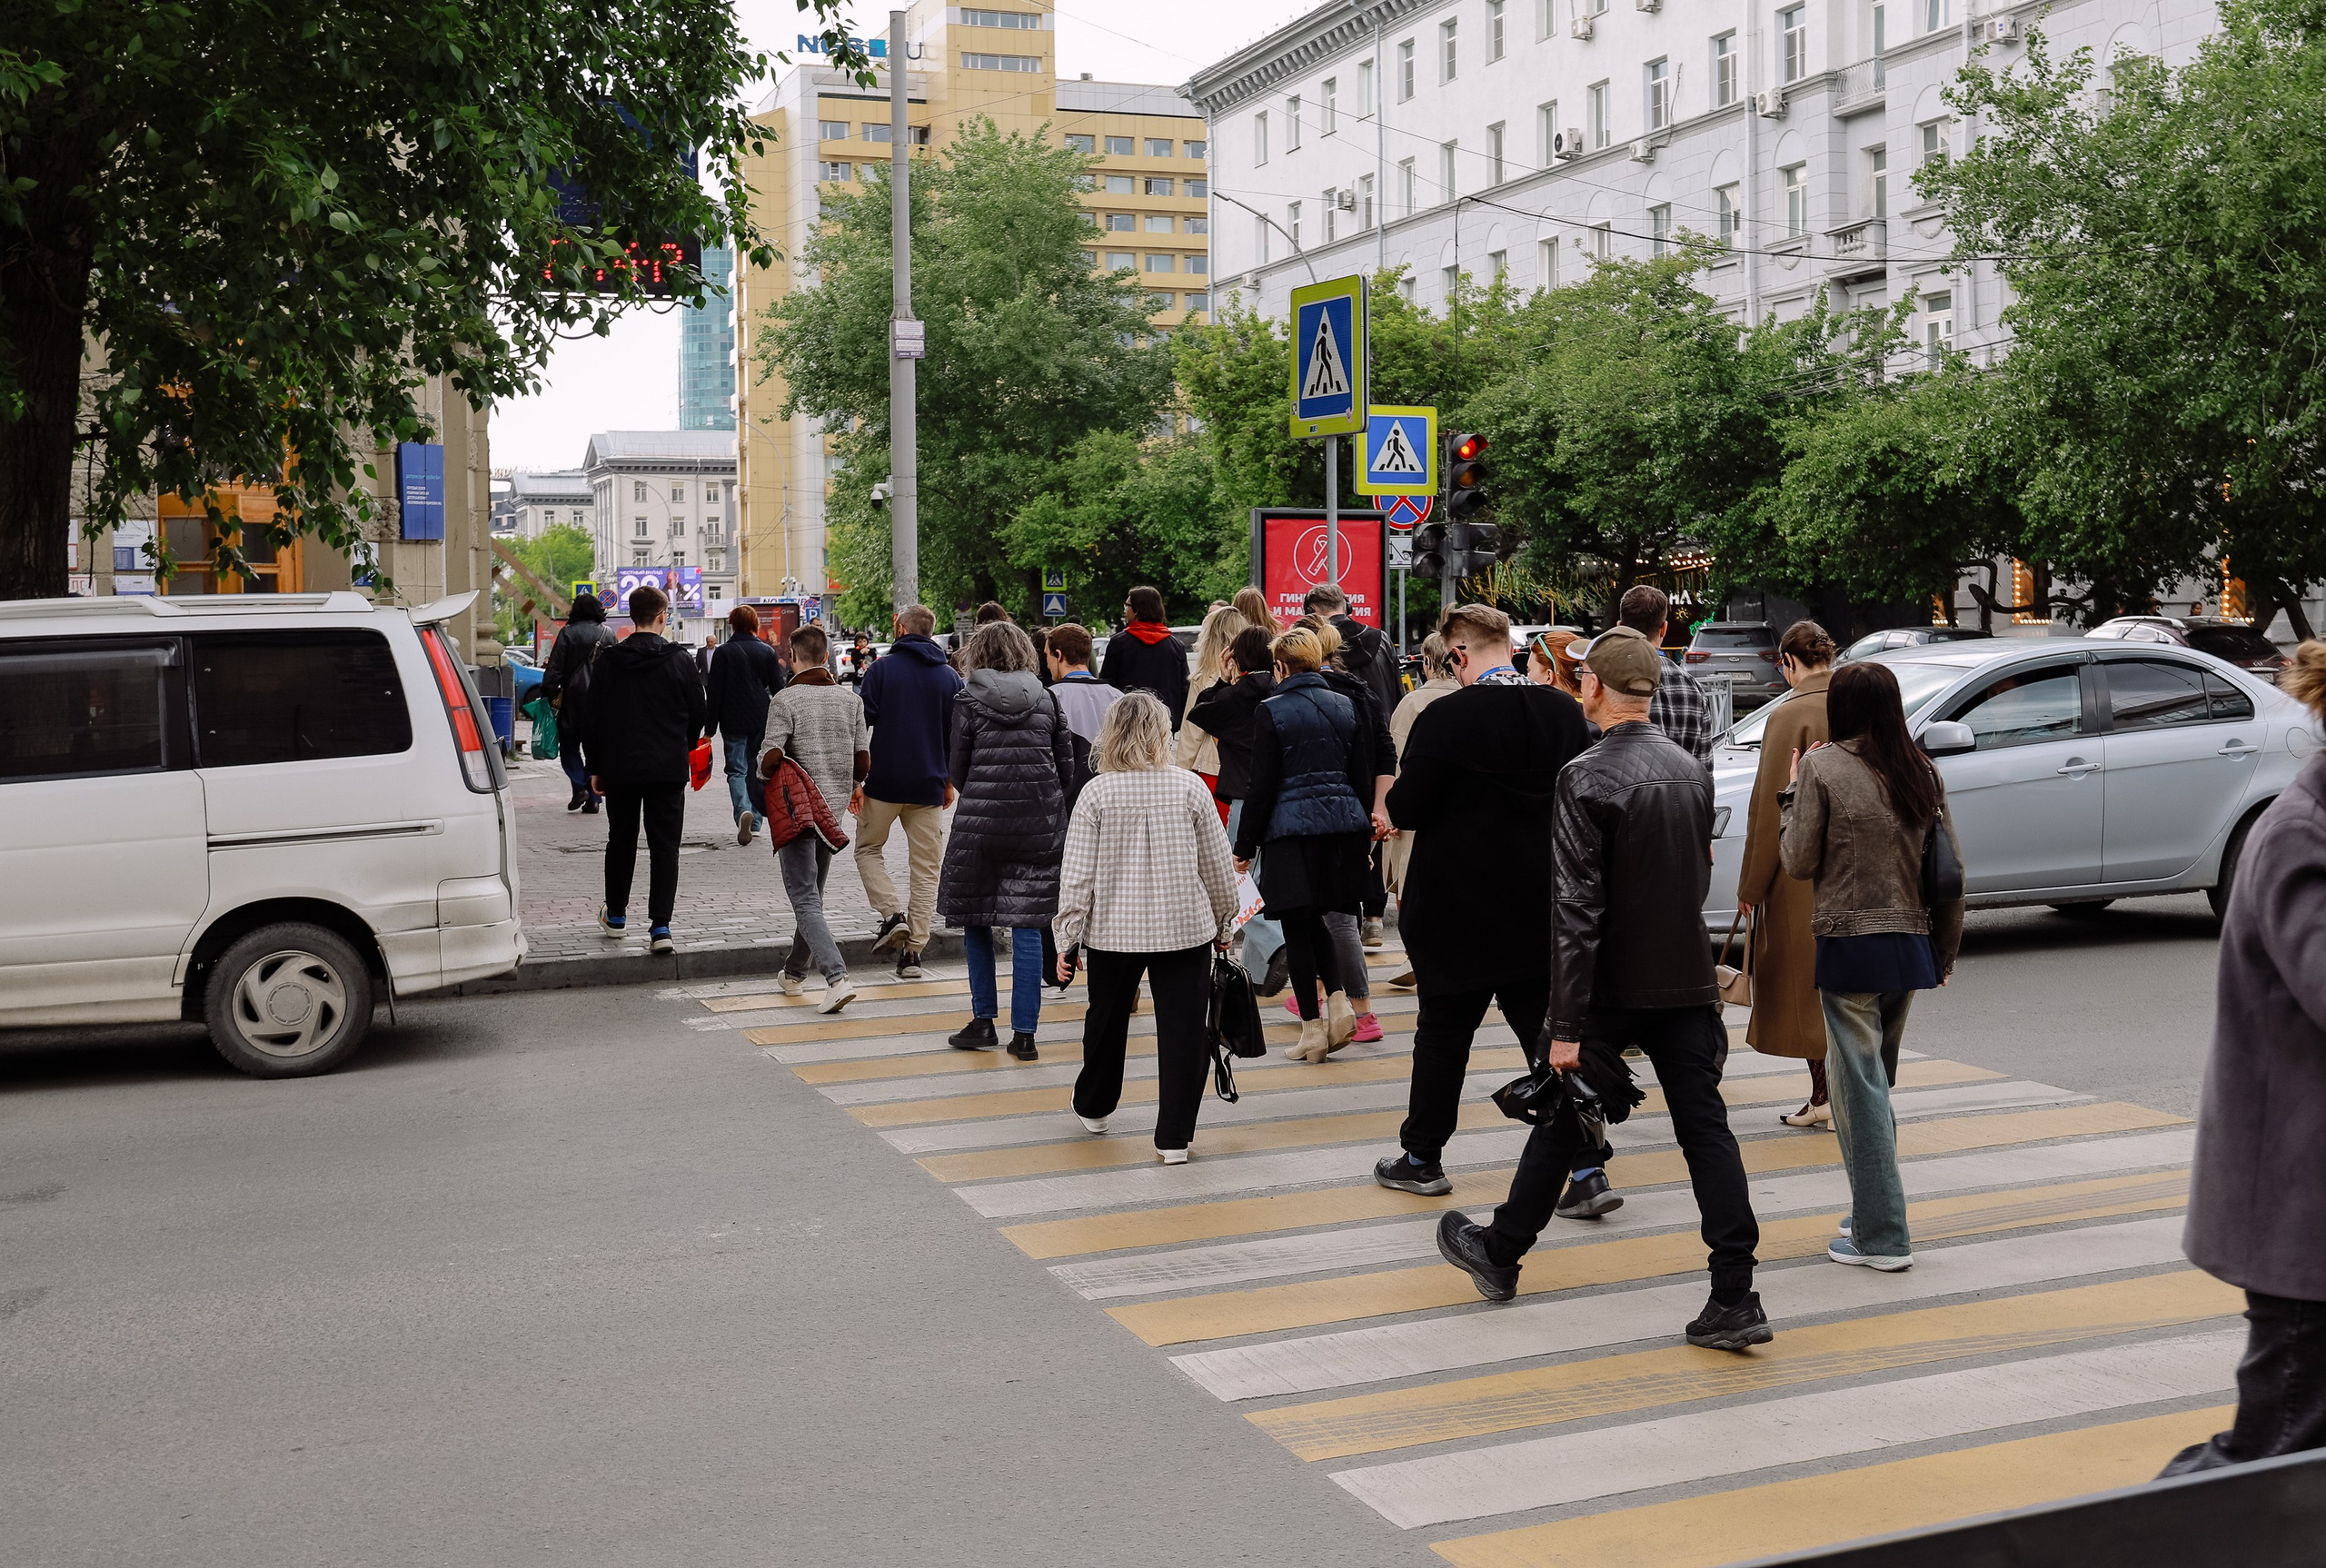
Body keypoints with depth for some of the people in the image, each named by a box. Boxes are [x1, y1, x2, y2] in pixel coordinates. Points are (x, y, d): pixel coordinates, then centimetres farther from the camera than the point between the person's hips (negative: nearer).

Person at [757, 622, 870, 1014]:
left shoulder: (786, 699, -11)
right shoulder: (849, 699, 4)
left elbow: (771, 757, -17)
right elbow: (863, 757, 5)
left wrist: (763, 774, 6)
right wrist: (856, 784, 25)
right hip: (835, 806, 5)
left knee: (805, 899, -6)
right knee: (813, 893, 19)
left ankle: (837, 977, -22)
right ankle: (793, 973, 30)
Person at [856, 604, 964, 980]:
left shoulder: (882, 669, -4)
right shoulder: (950, 677, 5)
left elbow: (861, 723, -7)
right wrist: (949, 781, 18)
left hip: (883, 783, -2)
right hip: (929, 787, 2)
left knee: (867, 848, 18)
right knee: (925, 869, 7)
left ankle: (892, 912, -3)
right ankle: (913, 949, 3)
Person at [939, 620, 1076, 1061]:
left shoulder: (968, 699, -1)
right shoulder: (1046, 699, 6)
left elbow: (957, 771, 2)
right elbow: (1067, 768, 7)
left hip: (980, 823, -2)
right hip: (1040, 824, 2)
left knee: (975, 922, 13)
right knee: (1026, 926, 3)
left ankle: (984, 1021, 15)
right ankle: (1024, 1033, 3)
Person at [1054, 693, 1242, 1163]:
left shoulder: (1096, 793, -7)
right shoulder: (1189, 787, -5)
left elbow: (1077, 874, -8)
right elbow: (1217, 866, 1)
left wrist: (1067, 938, 0)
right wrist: (1224, 924, 15)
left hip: (1113, 930, 1)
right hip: (1184, 929, -1)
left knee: (1106, 1020, 20)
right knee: (1182, 1029, 3)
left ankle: (1094, 1107, 41)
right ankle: (1173, 1137, 2)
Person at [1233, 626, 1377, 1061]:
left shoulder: (1271, 712, -6)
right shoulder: (1346, 706, 8)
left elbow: (1263, 788, -7)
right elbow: (1363, 777, 10)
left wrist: (1245, 846, -1)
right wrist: (1363, 836, 19)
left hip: (1293, 828, -5)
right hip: (1344, 823, 5)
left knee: (1298, 927, 3)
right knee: (1316, 919, 20)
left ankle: (1312, 1030, 5)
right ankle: (1338, 998, 2)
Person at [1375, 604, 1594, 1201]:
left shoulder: (1444, 717, -18)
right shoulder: (1566, 712, -2)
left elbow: (1405, 810, -17)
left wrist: (1393, 796, 5)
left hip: (1458, 911, -4)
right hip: (1540, 912, 4)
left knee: (1443, 1035, 12)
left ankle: (1421, 1159, 25)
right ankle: (1586, 1172, 5)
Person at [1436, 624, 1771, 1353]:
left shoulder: (1586, 779, -16)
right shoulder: (1691, 770, 6)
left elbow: (1575, 908, -19)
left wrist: (1567, 1025, -18)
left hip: (1611, 988, -5)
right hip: (1687, 982, 5)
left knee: (1561, 1120, 11)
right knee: (1706, 1131, 4)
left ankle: (1500, 1253, 30)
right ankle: (1735, 1299, 0)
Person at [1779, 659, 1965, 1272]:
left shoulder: (1823, 767, -10)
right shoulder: (1921, 770, 5)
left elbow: (1799, 863, -7)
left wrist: (1791, 794, 5)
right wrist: (1947, 946, 16)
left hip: (1850, 946, -6)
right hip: (1910, 942, 6)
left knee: (1859, 1085, 0)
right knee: (1877, 1079, 19)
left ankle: (1881, 1236, 2)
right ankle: (1876, 1214, 29)